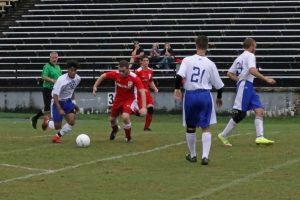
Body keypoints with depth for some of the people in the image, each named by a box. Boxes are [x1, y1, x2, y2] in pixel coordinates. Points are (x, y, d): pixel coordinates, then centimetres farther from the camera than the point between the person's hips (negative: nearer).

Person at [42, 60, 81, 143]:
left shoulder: (77, 79, -6)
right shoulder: (61, 80, -27)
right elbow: (55, 95, -26)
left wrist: (74, 103, 13)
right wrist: (59, 109, -33)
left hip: (68, 101, 5)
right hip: (58, 102, -5)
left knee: (72, 121, -15)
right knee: (58, 127, 0)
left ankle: (57, 136, 6)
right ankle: (47, 122, 36)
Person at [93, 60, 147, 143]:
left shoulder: (134, 78, -28)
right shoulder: (116, 74, -20)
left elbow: (142, 92, -30)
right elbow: (103, 76, -3)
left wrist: (143, 107, -39)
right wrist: (95, 86, -9)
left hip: (129, 99, -4)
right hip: (118, 99, 4)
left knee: (125, 116, -28)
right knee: (112, 119, 14)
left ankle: (128, 137, -2)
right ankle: (115, 129, 53)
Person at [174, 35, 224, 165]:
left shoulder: (187, 60, -3)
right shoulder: (210, 64, 1)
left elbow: (179, 75, -17)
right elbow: (218, 84, 6)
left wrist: (177, 88, -2)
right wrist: (219, 98, 23)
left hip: (190, 95, 0)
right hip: (205, 95, 0)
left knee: (190, 127, 16)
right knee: (205, 128, 3)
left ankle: (192, 155, 26)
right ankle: (205, 156, -11)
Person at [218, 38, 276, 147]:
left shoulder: (240, 57, 23)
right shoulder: (250, 55, -4)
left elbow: (229, 73, 22)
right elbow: (252, 70, -22)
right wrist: (266, 79, -22)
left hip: (249, 88, 9)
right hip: (245, 85, -9)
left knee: (259, 111, -3)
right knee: (239, 114, -7)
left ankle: (260, 137, -14)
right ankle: (224, 135, 3)